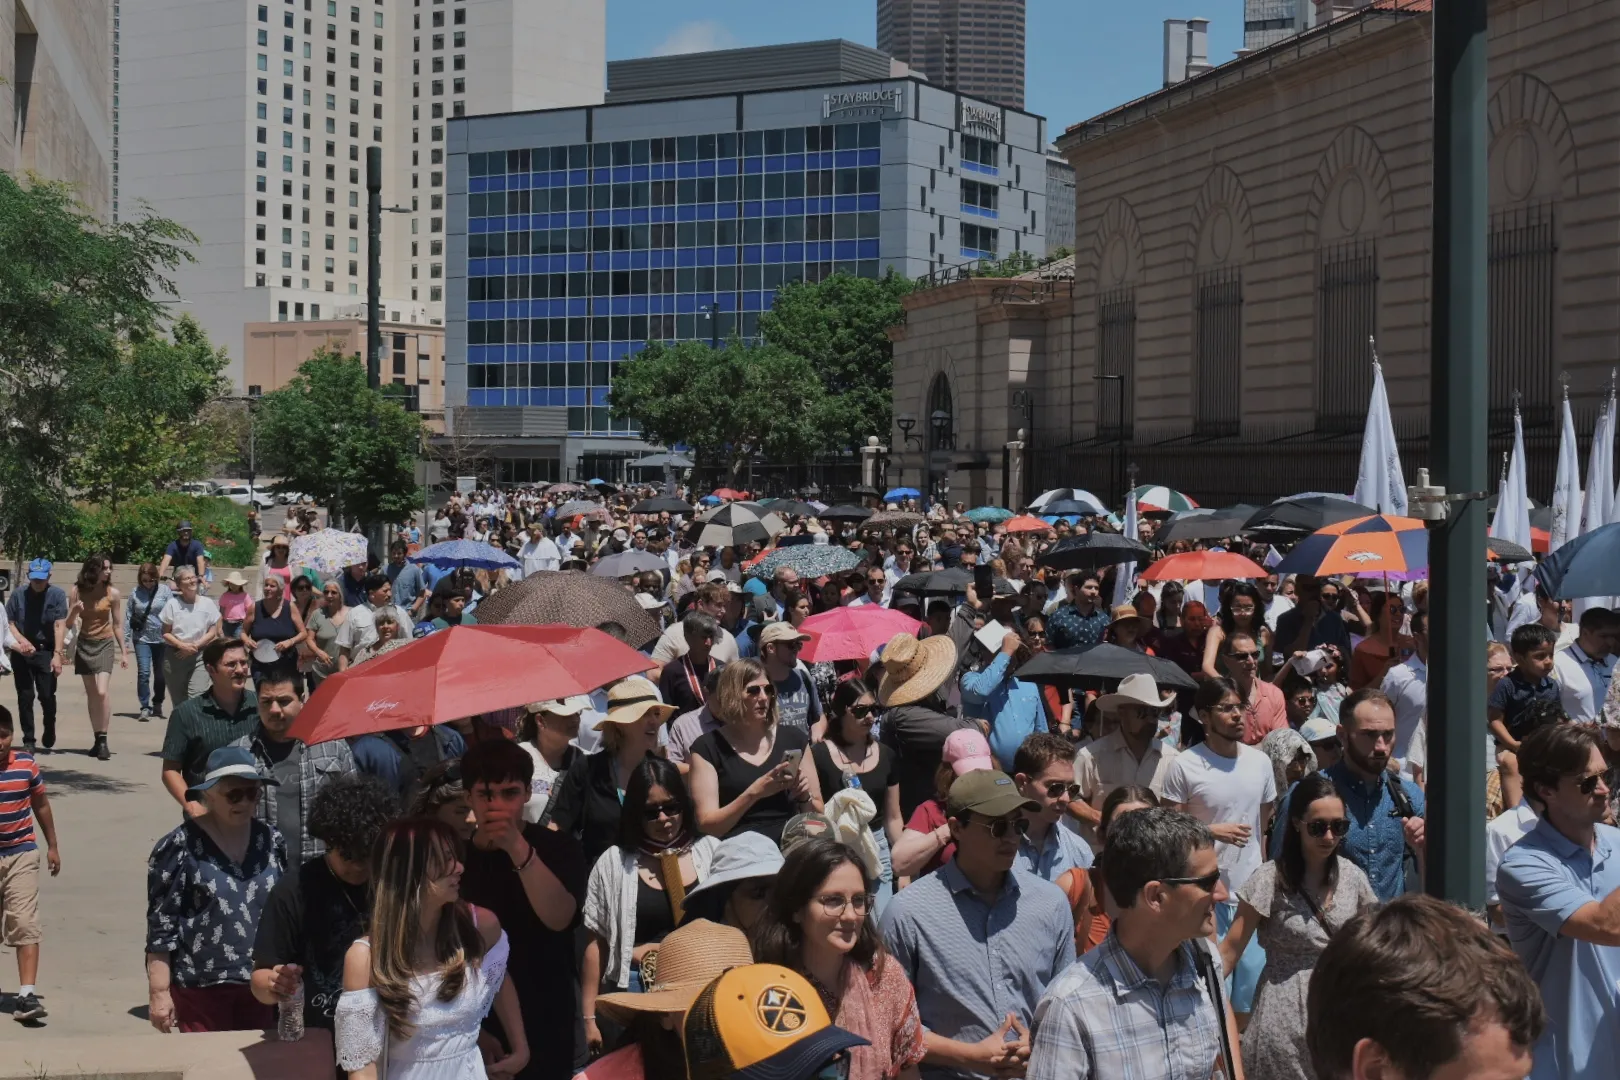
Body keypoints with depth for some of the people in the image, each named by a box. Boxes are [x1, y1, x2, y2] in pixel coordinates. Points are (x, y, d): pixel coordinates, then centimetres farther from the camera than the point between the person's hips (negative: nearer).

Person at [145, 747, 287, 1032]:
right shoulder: (180, 848, -8)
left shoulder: (271, 842, 6)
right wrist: (159, 992, -10)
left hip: (261, 985, 4)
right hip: (201, 988, -4)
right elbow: (161, 926, -7)